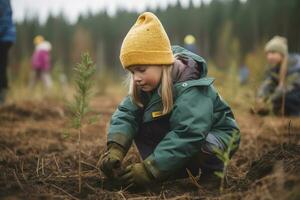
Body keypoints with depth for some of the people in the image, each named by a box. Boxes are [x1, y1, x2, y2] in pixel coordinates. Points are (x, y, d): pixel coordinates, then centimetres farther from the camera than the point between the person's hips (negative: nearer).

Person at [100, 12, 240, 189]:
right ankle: (173, 173, -9)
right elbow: (126, 114, -17)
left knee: (186, 147, -37)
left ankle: (207, 174, -7)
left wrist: (150, 169, -45)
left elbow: (188, 136, -41)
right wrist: (115, 149, -37)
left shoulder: (191, 90, -32)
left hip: (215, 137, -7)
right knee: (139, 125, -11)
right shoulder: (147, 84, -9)